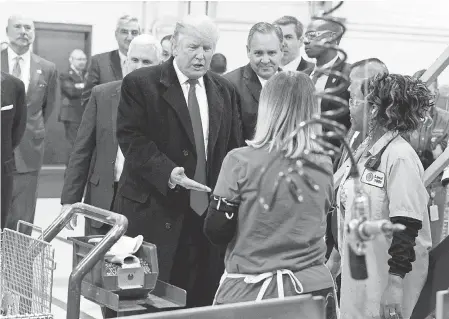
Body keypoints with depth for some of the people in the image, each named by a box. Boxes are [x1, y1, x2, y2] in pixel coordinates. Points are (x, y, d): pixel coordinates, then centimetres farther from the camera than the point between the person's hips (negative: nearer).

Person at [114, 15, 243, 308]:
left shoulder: (225, 91, 13)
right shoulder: (140, 83, -4)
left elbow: (234, 148, 14)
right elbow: (132, 138, -11)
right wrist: (168, 172, -25)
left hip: (208, 213, 4)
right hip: (154, 211, -4)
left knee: (200, 297, 6)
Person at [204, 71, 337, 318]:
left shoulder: (241, 161, -13)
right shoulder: (323, 164, -2)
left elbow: (216, 232, -9)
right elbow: (318, 221, 9)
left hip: (251, 291, -3)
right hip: (313, 288, 3)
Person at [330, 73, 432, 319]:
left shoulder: (400, 157, -17)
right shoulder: (363, 151, 8)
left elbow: (406, 228, -20)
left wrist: (394, 289, -21)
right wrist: (334, 258, 18)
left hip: (387, 278, -7)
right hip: (356, 271, 7)